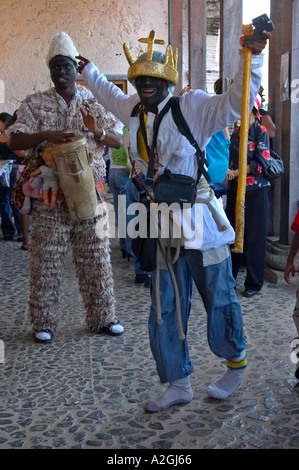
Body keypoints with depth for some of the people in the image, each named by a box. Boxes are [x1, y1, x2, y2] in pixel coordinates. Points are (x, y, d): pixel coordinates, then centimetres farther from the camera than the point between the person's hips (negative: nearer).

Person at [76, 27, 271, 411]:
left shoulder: (193, 108, -10)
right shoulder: (134, 111, 8)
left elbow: (236, 102, -21)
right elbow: (110, 95, 30)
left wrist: (252, 58, -30)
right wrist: (88, 71, 41)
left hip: (199, 221, -5)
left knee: (219, 300, 8)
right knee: (165, 310, 10)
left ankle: (236, 363, 34)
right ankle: (178, 384, 24)